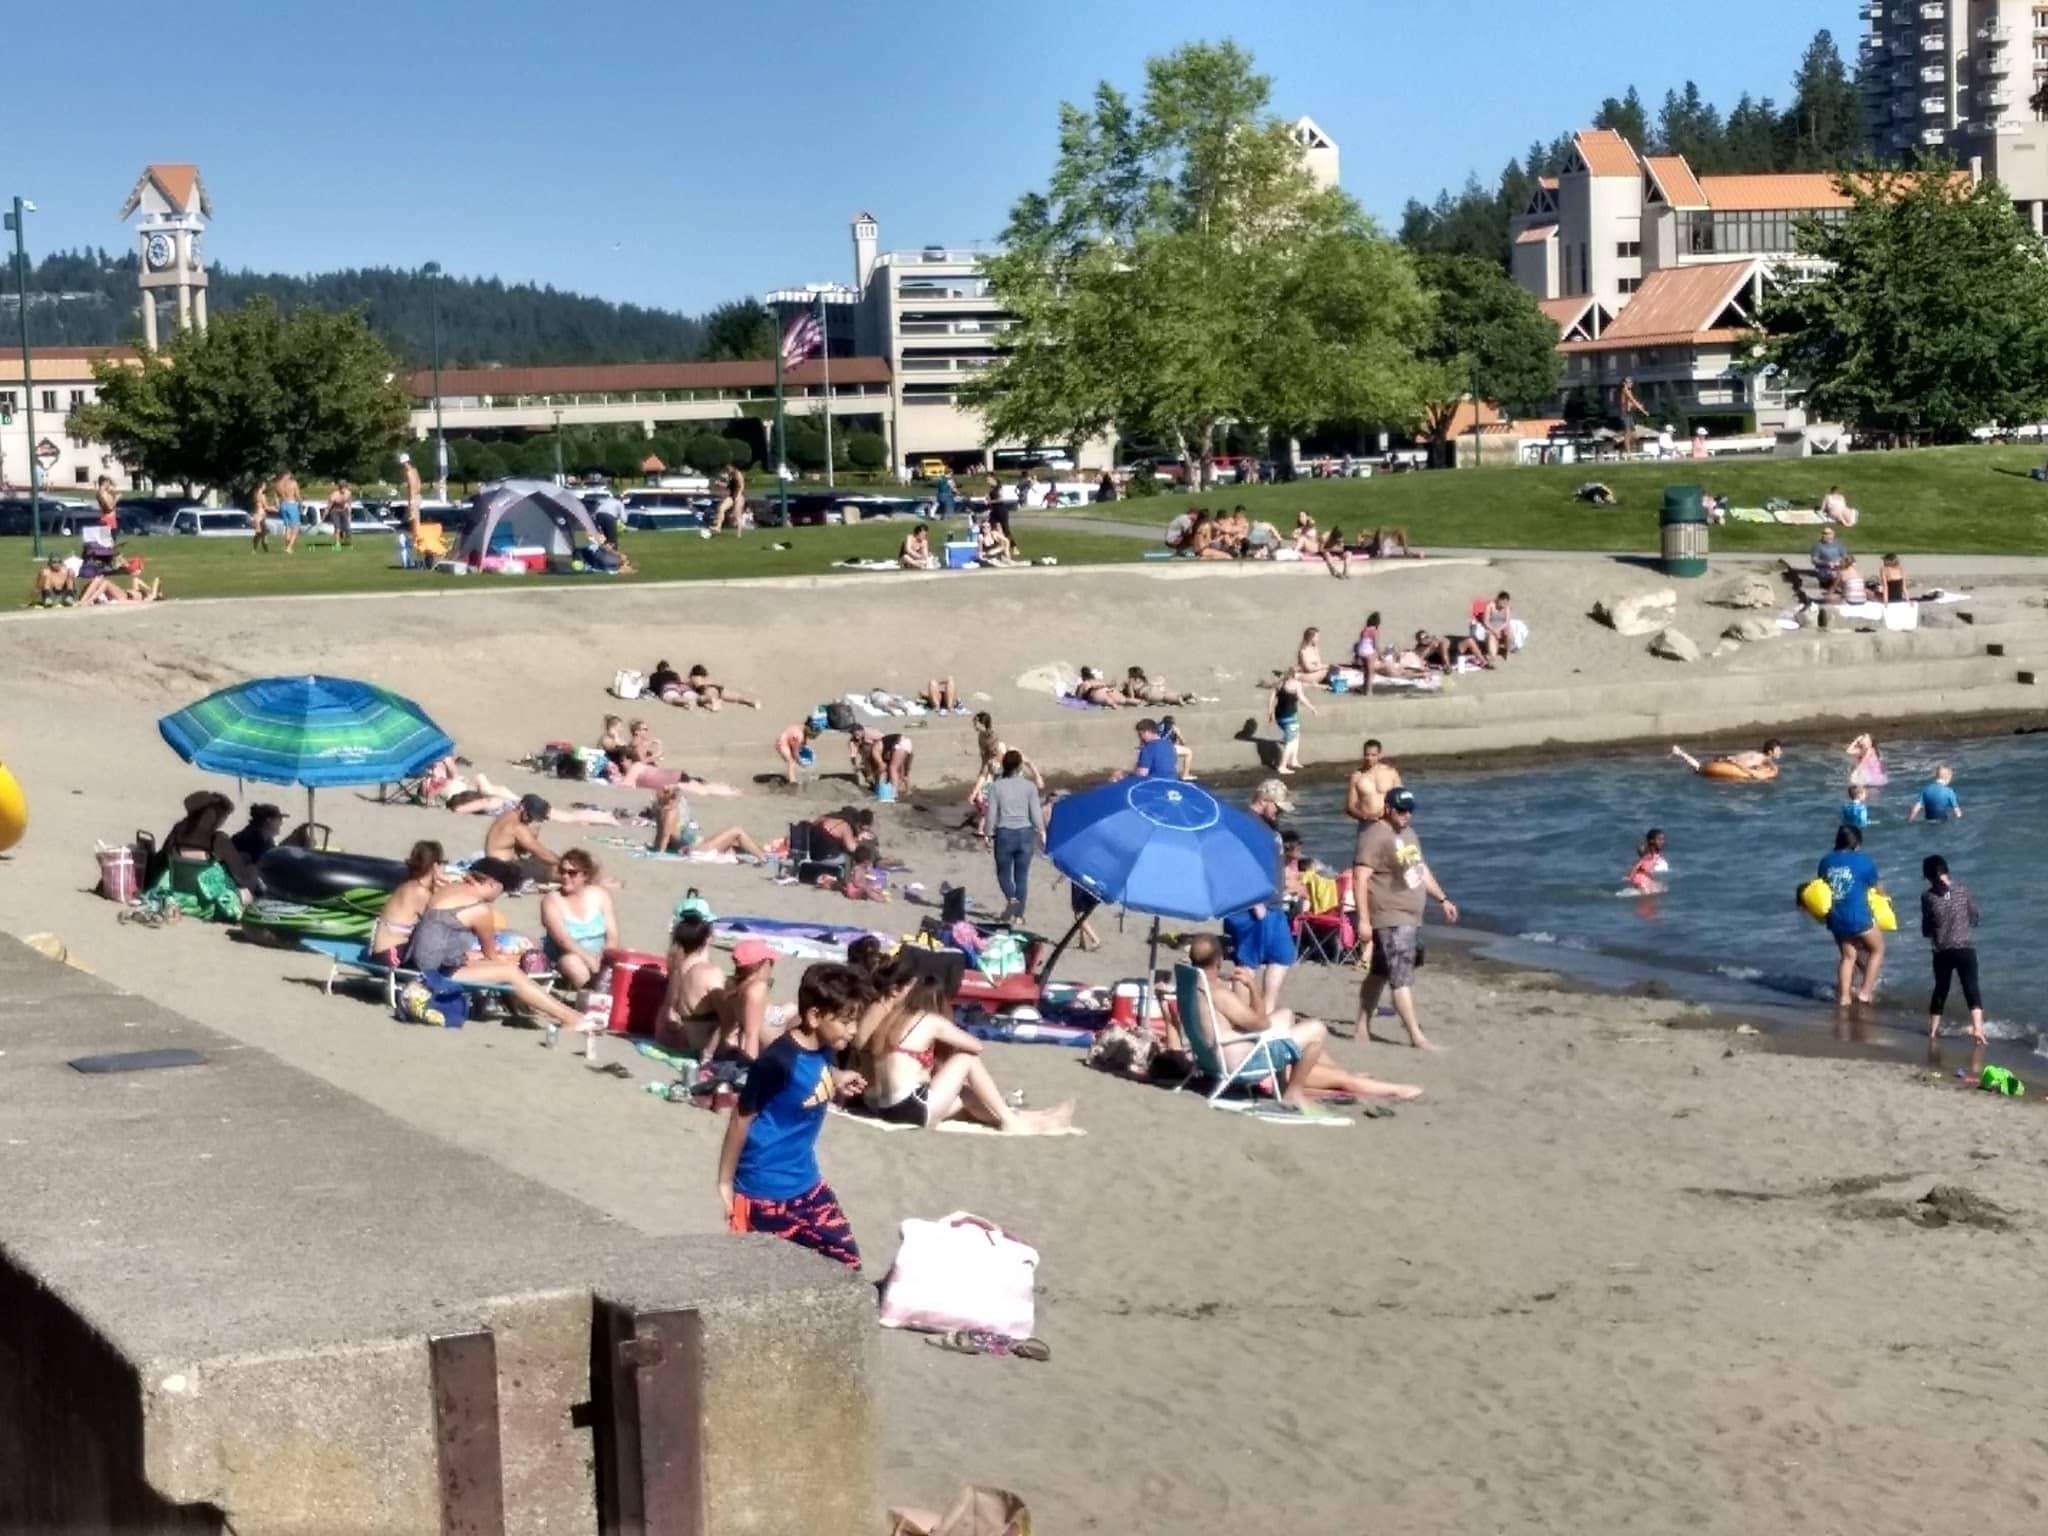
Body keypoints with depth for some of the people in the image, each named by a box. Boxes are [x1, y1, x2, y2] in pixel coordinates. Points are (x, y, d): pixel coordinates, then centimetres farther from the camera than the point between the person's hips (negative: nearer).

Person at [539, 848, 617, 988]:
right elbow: (563, 940, -19)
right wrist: (589, 960, -31)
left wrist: (603, 959, -22)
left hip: (600, 957, 2)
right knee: (573, 963, -37)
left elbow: (612, 936, -2)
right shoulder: (552, 900, -7)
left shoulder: (600, 895, 4)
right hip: (567, 957, -2)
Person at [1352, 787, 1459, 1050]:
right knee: (1402, 977, -11)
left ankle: (1363, 1027, 22)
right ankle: (1416, 1036, -13)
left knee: (1379, 973, 15)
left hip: (1411, 918, 9)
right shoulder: (1375, 837, -16)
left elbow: (1421, 870, 26)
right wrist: (1363, 919, -26)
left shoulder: (1409, 834, 15)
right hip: (1390, 920, -9)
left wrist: (1442, 899, 24)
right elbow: (1360, 878, -21)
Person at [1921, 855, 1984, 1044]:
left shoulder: (1928, 897, -5)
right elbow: (1974, 918, 4)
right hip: (1965, 947, -1)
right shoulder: (1962, 889, -3)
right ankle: (1977, 1027, -17)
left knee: (1941, 989, 18)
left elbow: (1926, 930, 1)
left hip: (1942, 951, 1)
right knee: (1971, 988, -1)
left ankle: (1933, 1028, 27)